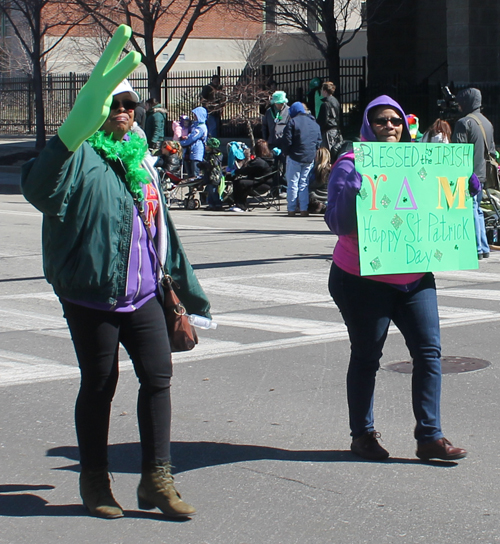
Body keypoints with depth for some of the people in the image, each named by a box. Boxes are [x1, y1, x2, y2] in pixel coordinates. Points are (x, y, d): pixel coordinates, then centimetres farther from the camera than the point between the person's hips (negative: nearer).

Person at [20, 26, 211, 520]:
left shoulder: (140, 158, 14)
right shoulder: (80, 156, -10)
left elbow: (162, 226, 24)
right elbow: (39, 191, -34)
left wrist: (189, 290, 26)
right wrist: (71, 134, -52)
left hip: (142, 294, 6)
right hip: (90, 296, -6)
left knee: (158, 374, 2)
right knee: (99, 384, 4)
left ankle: (156, 479, 11)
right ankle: (94, 482, 20)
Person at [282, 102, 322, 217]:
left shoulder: (292, 122, -5)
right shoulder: (315, 124, 14)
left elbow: (287, 141, -10)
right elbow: (319, 142, 16)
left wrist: (287, 152, 3)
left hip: (295, 157, -5)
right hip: (310, 159, 5)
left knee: (292, 183, 1)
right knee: (304, 183, 10)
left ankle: (291, 209, 0)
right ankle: (304, 209, 5)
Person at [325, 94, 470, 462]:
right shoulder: (351, 166, -7)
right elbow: (338, 223, -14)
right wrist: (354, 190, -30)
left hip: (415, 278, 5)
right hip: (363, 281, -5)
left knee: (429, 351, -1)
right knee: (367, 357, 7)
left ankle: (430, 436, 4)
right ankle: (363, 434, 20)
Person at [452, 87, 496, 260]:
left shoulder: (464, 123, -12)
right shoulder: (487, 123, 14)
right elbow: (492, 150, 20)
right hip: (482, 173, 8)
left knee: (471, 209, -6)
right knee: (477, 209, 15)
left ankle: (477, 248, -8)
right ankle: (484, 248, 16)